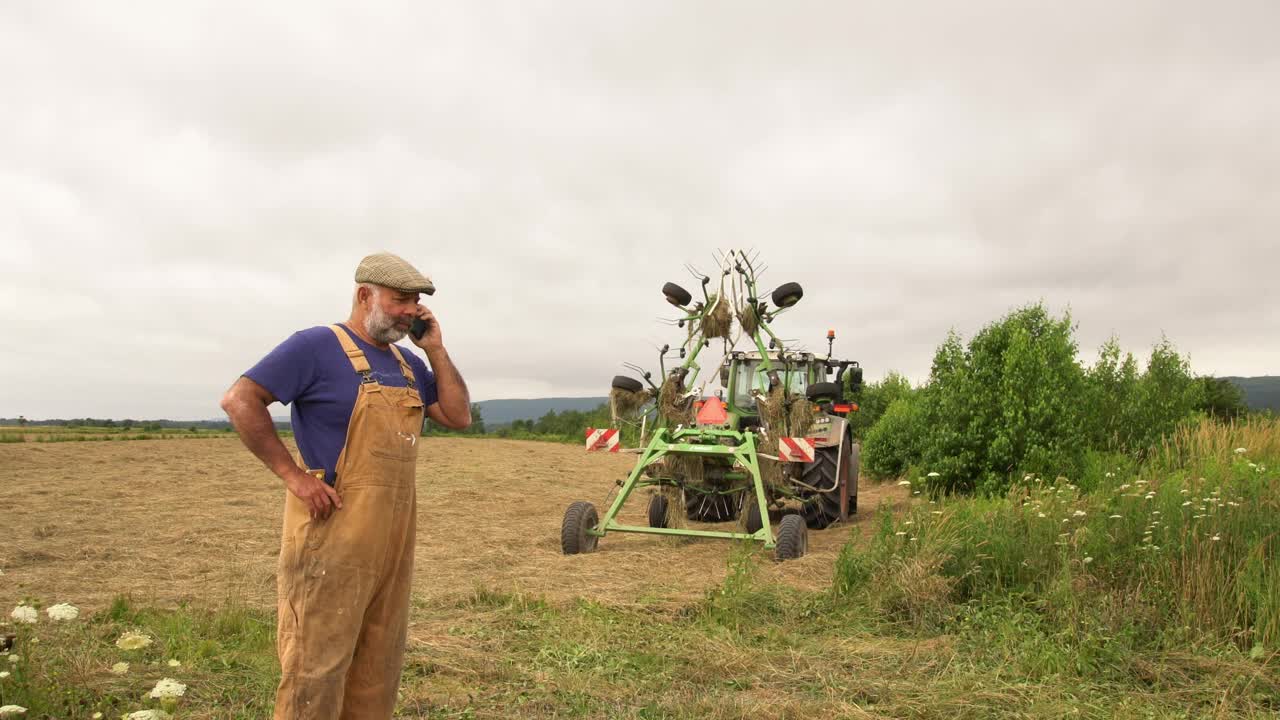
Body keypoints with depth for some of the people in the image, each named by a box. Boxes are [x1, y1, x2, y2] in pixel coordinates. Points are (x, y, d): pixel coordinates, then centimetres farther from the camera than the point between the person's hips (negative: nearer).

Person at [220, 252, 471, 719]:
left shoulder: (406, 361, 14)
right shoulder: (317, 346, -9)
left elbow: (458, 417, 11)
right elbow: (239, 401, -13)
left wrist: (435, 350, 3)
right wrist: (292, 475, -17)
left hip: (394, 536, 8)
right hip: (335, 532, -7)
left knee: (378, 665, 15)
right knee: (317, 665, -2)